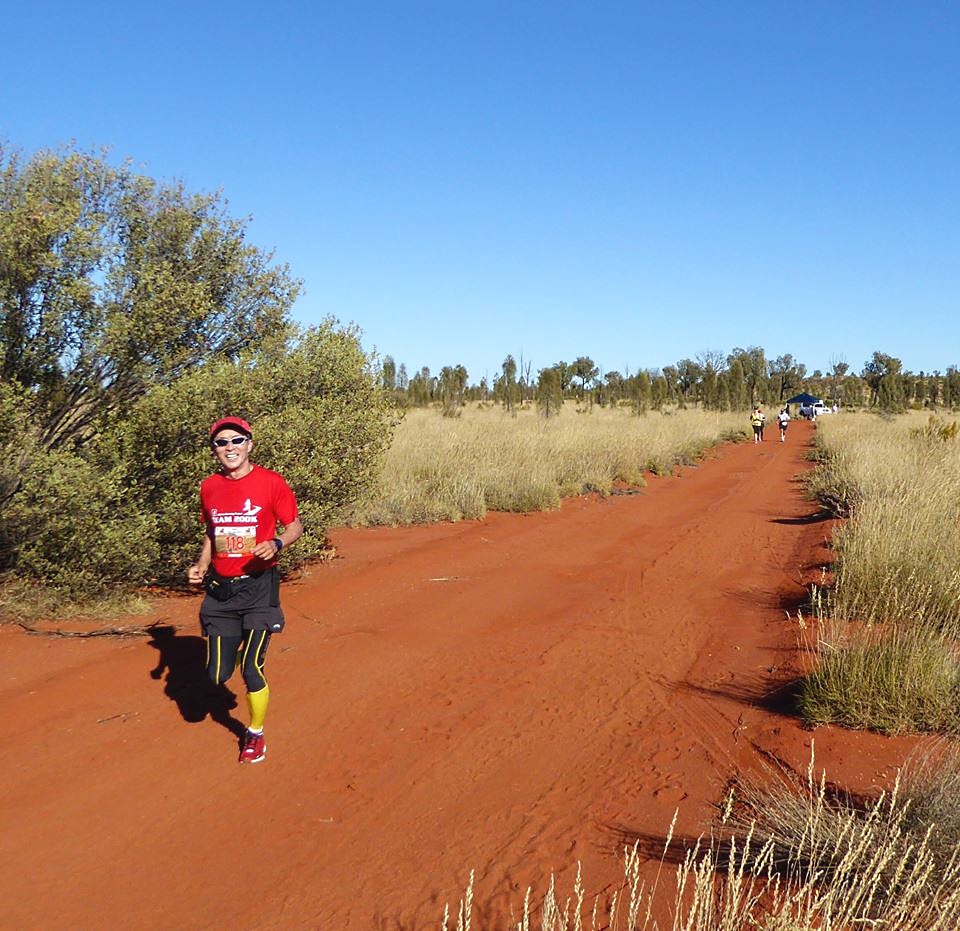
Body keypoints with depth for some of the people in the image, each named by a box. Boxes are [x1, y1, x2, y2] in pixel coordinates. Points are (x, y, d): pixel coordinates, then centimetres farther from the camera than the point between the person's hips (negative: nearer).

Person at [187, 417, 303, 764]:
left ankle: (255, 735, 20)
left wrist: (276, 543, -21)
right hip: (219, 589, 4)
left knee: (252, 670, -6)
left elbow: (295, 525, 0)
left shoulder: (272, 482, -7)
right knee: (218, 675, 4)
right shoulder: (209, 487, 5)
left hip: (258, 586, -4)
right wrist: (200, 565, 4)